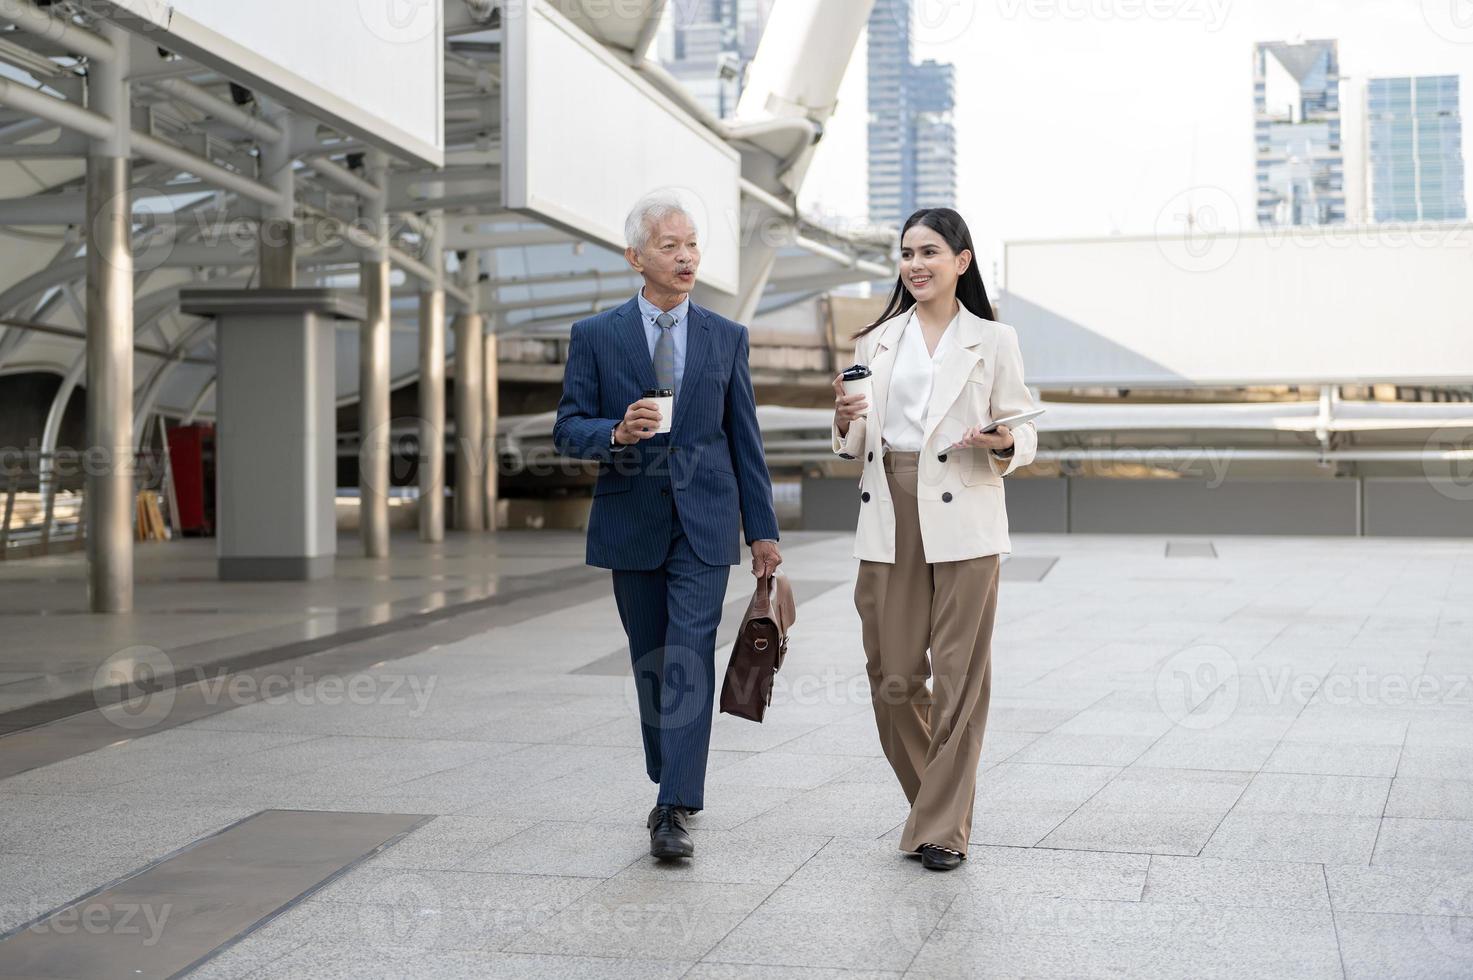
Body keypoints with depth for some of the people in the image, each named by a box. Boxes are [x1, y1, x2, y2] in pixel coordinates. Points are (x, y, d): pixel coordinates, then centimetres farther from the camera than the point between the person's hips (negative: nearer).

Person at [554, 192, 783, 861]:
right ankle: (670, 786, 27)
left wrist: (763, 529, 6)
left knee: (690, 660, -10)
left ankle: (676, 811, -12)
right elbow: (568, 430, 0)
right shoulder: (595, 336, 2)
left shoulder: (727, 338, 6)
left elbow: (745, 439, 8)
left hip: (703, 523, -1)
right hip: (631, 524, 1)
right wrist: (616, 433, -21)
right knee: (651, 664, 11)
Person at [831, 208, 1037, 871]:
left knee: (958, 679, -3)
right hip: (888, 522, 3)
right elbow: (855, 443, 16)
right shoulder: (878, 341, 14)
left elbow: (1023, 434, 5)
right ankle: (934, 805, 25)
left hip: (962, 523, -3)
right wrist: (846, 420, -6)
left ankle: (942, 829, 6)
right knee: (892, 679, 4)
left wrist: (1003, 443, -17)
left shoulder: (992, 341, 5)